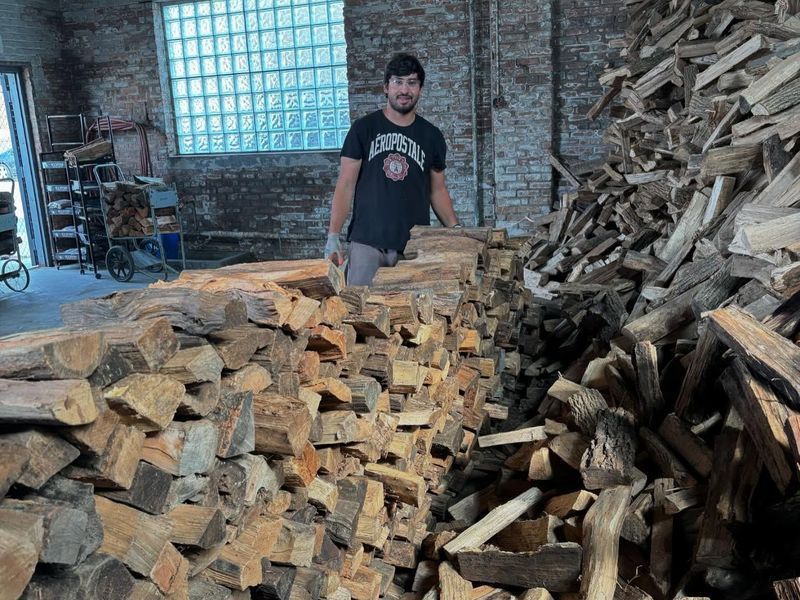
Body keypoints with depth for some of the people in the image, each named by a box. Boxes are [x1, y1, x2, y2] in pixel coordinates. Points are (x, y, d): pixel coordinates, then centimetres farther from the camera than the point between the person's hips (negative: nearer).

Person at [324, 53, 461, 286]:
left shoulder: (431, 136, 11)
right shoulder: (364, 129, 4)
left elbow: (437, 190, 17)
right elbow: (346, 185, 1)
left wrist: (456, 228, 2)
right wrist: (333, 236, -8)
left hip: (416, 245, 2)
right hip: (367, 242, -2)